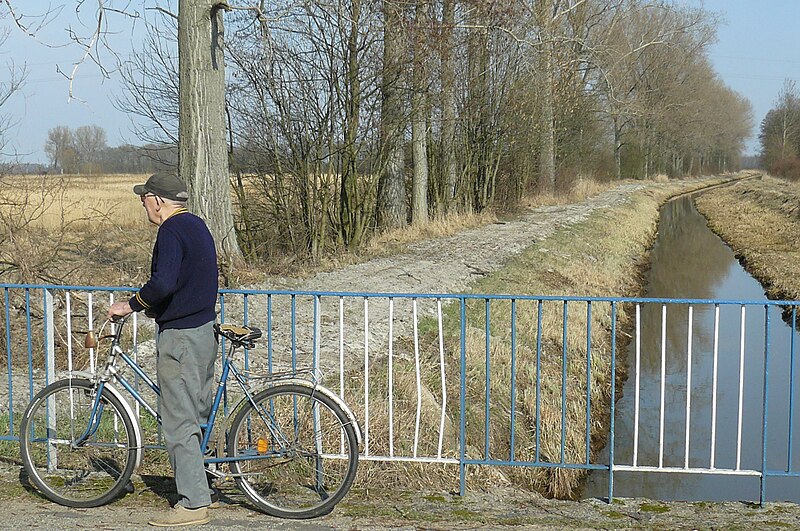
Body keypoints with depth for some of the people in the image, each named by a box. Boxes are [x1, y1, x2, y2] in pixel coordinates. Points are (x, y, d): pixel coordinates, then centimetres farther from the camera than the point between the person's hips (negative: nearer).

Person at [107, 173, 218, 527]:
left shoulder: (171, 230, -15)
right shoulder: (197, 225, 15)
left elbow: (163, 283, -28)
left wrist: (130, 306, -15)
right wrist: (155, 306, 19)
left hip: (180, 337, -10)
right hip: (204, 331, 10)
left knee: (179, 421, -5)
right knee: (197, 415, 16)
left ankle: (193, 504, -3)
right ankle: (198, 488, 24)